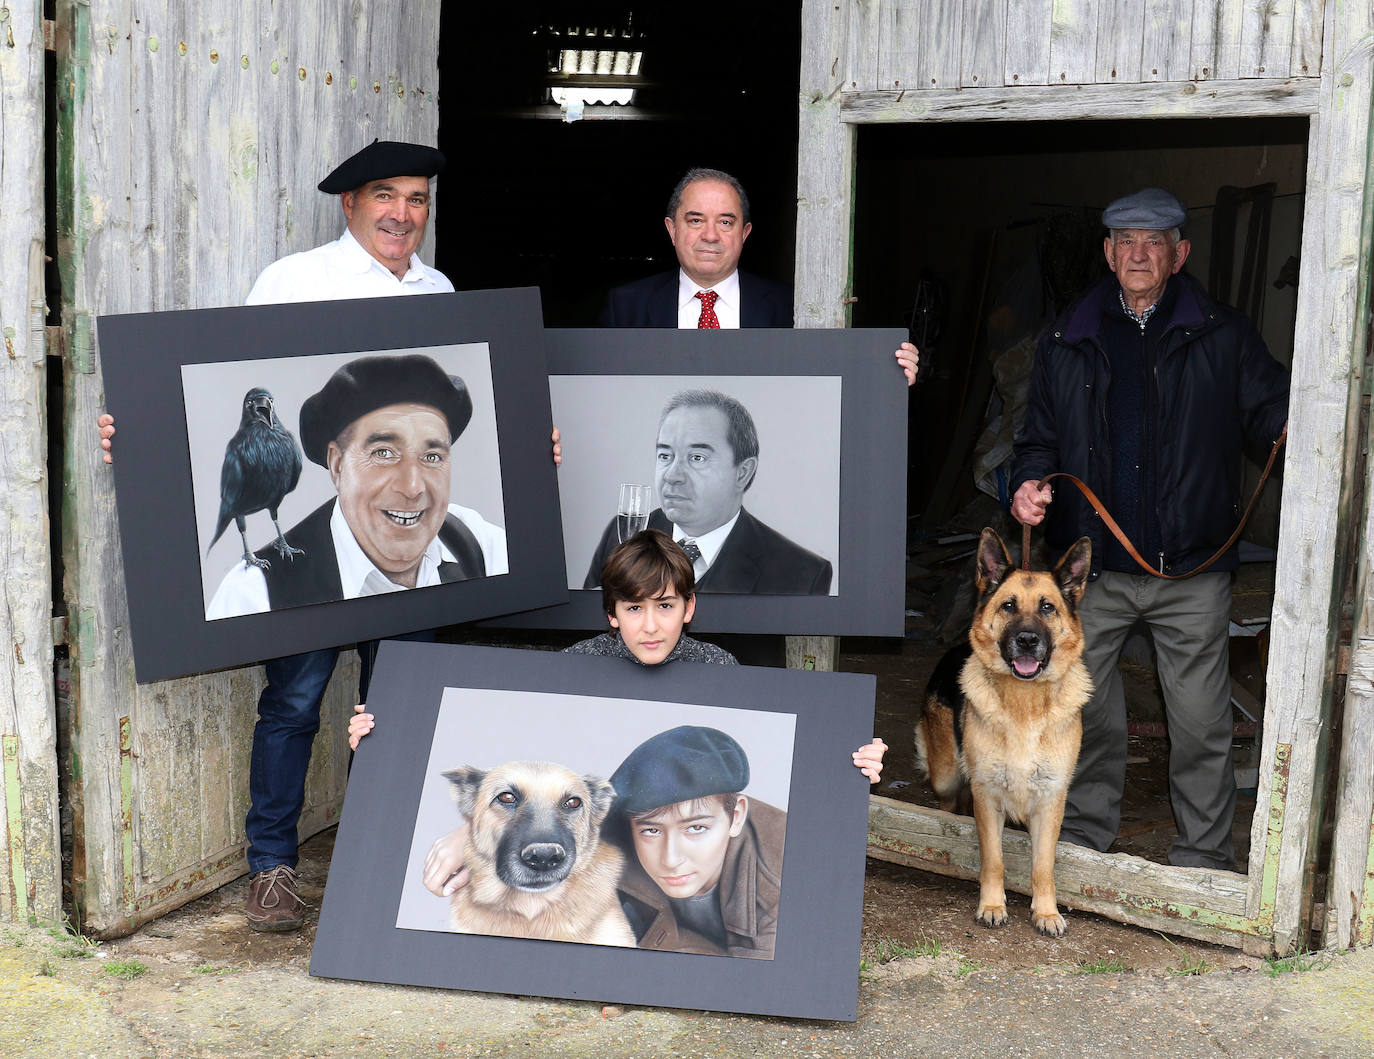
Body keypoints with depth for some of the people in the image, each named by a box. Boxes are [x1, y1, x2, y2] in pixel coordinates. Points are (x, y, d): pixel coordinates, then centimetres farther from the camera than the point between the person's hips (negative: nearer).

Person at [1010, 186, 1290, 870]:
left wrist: (1294, 419, -22)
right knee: (1084, 710, 12)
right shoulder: (1067, 343, 9)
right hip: (1091, 565, 2)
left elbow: (1270, 409, 2)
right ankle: (1084, 832, 31)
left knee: (1200, 723, 3)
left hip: (1192, 569, -2)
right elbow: (1040, 437, 14)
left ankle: (1204, 855, 20)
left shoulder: (1223, 337, 3)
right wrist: (1030, 483, -7)